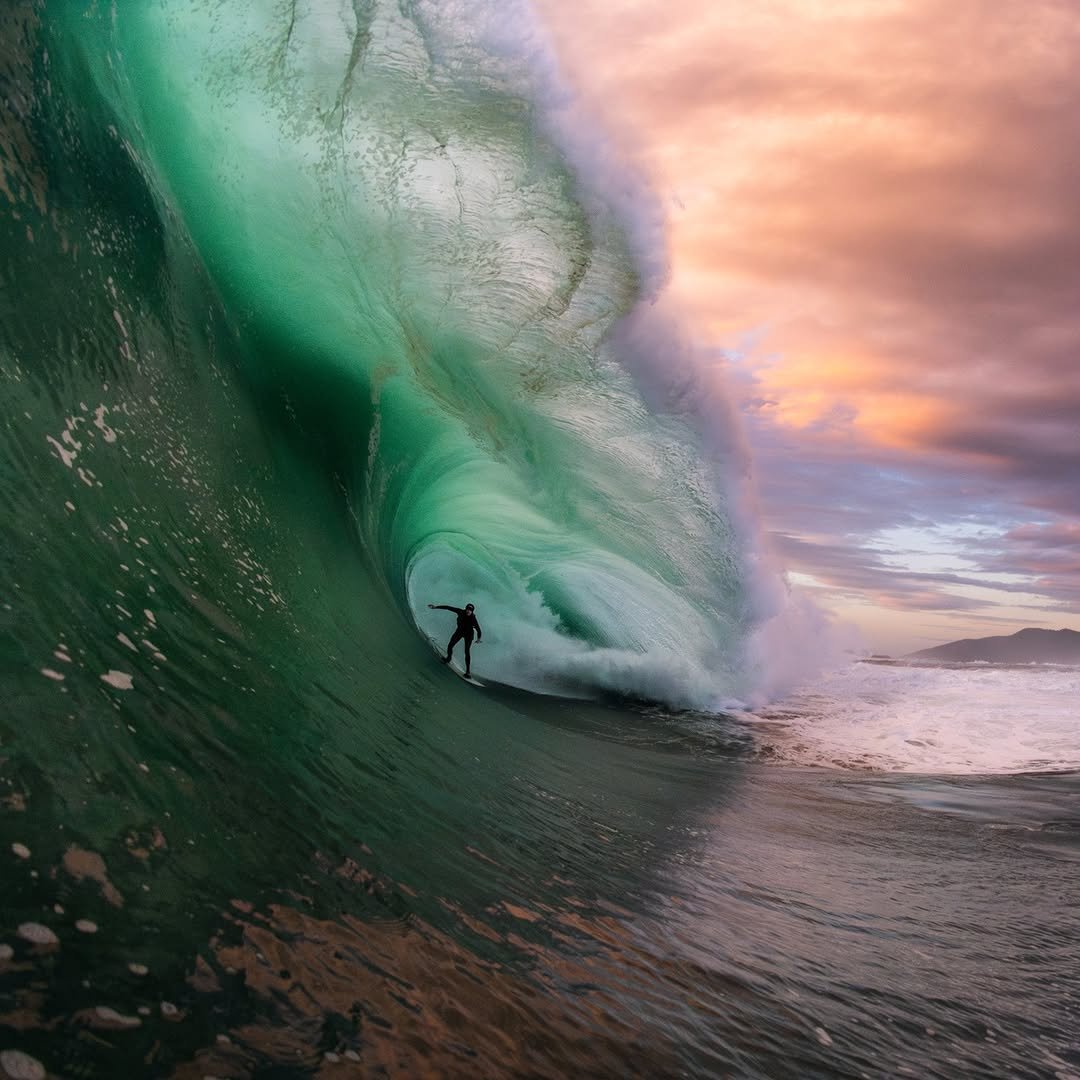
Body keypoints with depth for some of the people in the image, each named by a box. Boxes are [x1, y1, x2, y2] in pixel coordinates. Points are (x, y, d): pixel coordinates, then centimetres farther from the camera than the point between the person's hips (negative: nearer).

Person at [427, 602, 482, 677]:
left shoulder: (473, 619, -29)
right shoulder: (461, 612, -23)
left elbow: (478, 630, -27)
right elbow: (448, 608, -19)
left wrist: (479, 639, -40)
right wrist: (436, 607, -18)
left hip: (468, 634, -4)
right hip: (460, 631, 4)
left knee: (467, 652, -13)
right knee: (450, 646, 5)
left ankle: (468, 671, -7)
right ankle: (449, 658, 40)